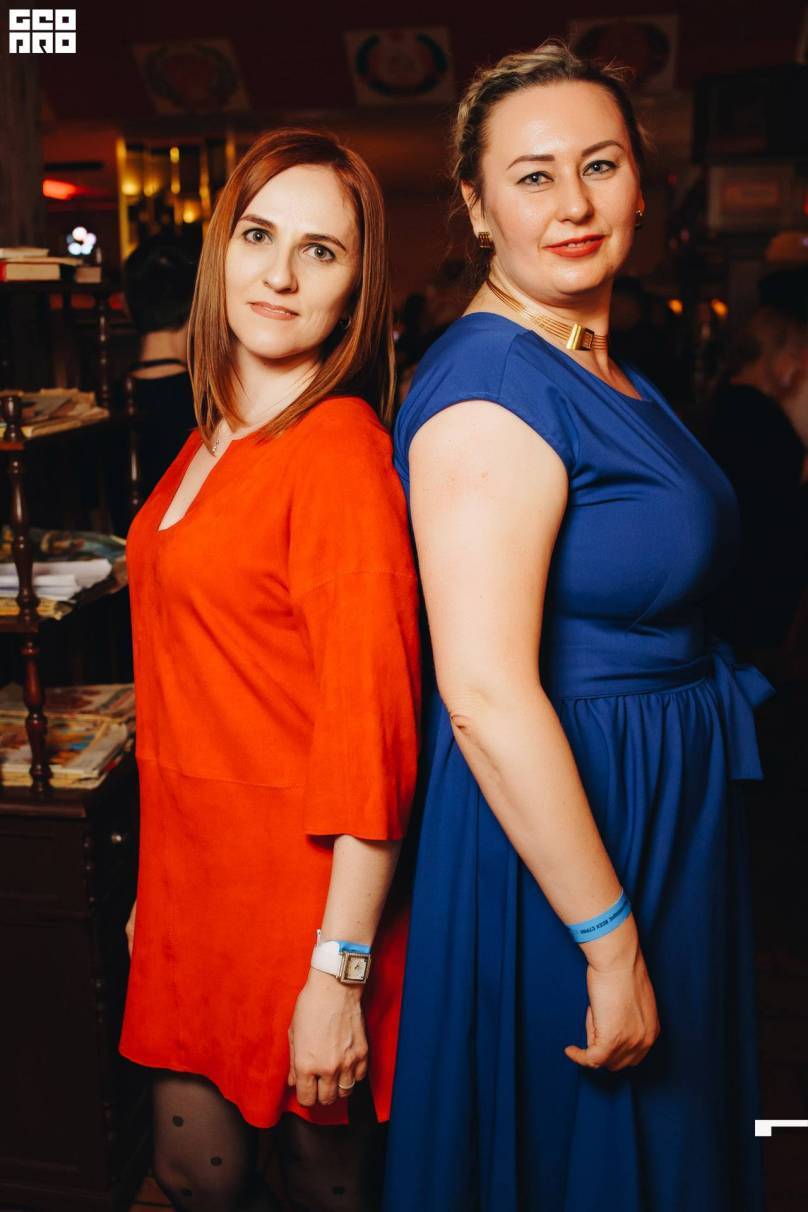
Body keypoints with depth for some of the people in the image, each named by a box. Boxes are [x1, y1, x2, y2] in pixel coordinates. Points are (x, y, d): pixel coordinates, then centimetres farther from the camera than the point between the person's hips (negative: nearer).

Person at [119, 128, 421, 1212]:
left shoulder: (340, 450, -17)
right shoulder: (213, 441, 9)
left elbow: (372, 728, -20)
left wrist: (339, 975, -19)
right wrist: (157, 880, 15)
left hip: (302, 877, -7)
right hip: (195, 860, 7)